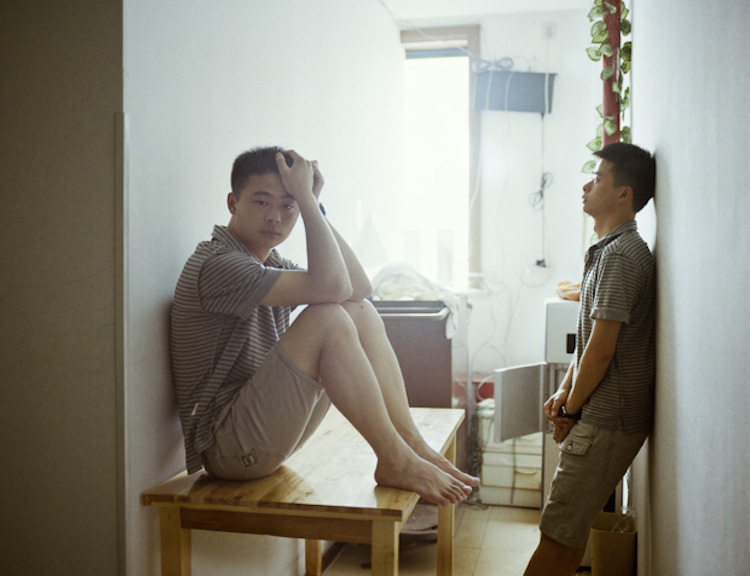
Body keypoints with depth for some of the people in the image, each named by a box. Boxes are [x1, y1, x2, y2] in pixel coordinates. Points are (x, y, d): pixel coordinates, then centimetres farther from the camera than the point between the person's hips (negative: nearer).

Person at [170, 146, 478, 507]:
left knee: (361, 313, -1)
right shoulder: (217, 265, -17)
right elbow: (331, 286, -28)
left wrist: (311, 202, 1)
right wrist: (305, 194, -19)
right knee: (327, 317, -25)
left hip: (270, 433, 9)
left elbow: (359, 287, 4)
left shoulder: (268, 262, 14)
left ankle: (412, 443, -7)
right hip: (227, 446, -9)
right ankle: (395, 462, -18)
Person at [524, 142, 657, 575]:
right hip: (602, 413, 10)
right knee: (572, 524, 17)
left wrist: (570, 411, -8)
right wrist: (564, 392, 8)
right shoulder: (612, 249, 15)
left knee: (560, 530, -4)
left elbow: (600, 350, -20)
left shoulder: (621, 255, -18)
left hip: (608, 419, -10)